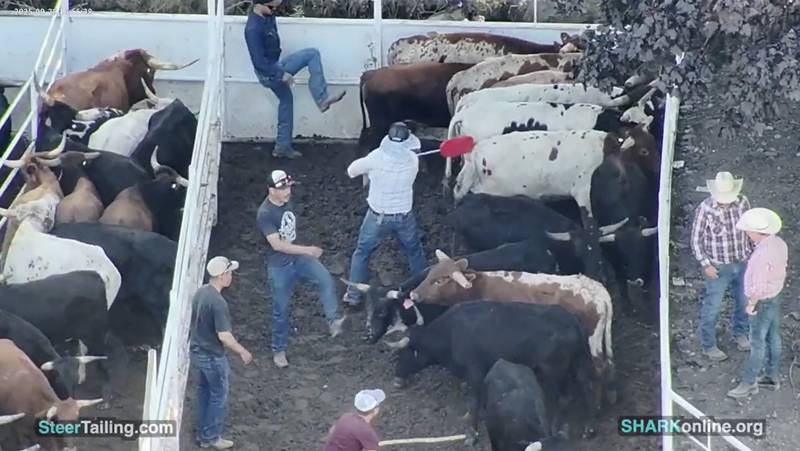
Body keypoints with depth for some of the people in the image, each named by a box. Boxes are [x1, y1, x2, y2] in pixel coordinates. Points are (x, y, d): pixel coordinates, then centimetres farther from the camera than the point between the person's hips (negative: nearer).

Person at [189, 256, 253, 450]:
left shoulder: (200, 292, 0)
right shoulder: (218, 302, -27)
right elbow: (224, 336, -26)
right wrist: (242, 352, -13)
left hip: (197, 352, 8)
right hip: (213, 357, -8)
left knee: (203, 393, 20)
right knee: (218, 397, 8)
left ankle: (202, 433, 30)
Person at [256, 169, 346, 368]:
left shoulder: (286, 201, -2)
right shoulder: (265, 214, -25)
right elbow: (277, 244, -30)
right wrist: (306, 250, -31)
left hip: (297, 257, 6)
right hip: (279, 266, -6)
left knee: (325, 279, -22)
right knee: (281, 310, 6)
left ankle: (333, 321, -24)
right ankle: (278, 351, 22)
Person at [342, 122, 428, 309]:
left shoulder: (377, 157, -22)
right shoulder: (412, 160, -15)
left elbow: (351, 171, -7)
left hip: (378, 216, -2)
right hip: (404, 216, 2)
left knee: (362, 253, 16)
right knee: (415, 252, 24)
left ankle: (353, 297, 17)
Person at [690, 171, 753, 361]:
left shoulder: (743, 202, -11)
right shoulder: (705, 209, -23)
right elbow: (696, 239, -13)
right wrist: (706, 265, -16)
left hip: (743, 263, 4)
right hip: (718, 267, -4)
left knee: (744, 301, 22)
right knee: (712, 307, 9)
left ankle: (740, 333, 47)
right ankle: (708, 345, 27)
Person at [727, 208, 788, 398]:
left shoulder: (762, 255, -34)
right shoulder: (779, 243, -7)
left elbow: (758, 287, -28)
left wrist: (751, 304, -12)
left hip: (763, 302, -9)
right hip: (775, 297, 9)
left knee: (758, 343, 5)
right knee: (773, 338, 20)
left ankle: (749, 383, 18)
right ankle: (772, 376, 34)